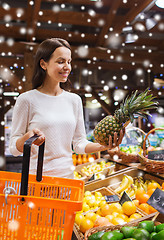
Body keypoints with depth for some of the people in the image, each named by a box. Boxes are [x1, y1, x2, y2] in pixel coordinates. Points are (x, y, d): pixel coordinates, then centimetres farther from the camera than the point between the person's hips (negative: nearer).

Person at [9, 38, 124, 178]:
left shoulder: (74, 100, 5)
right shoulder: (27, 99, -7)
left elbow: (79, 144, 7)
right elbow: (14, 148, -4)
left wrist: (103, 146, -9)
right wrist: (28, 137, -23)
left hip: (67, 175, 3)